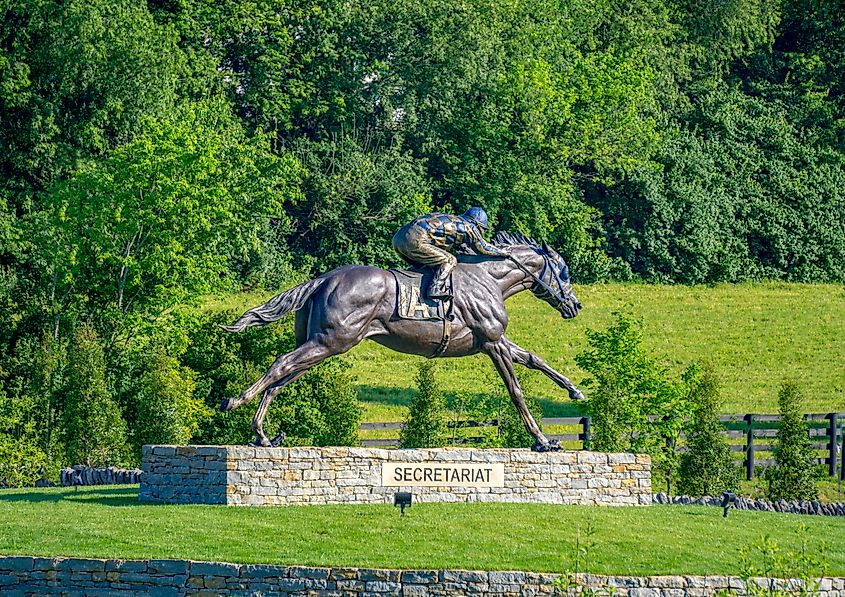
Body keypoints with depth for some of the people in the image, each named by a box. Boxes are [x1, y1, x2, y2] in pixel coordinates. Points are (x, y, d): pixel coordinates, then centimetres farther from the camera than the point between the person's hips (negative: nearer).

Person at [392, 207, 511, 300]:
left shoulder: (454, 220, 28)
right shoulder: (470, 227, 7)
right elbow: (482, 248, 17)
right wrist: (501, 252, 31)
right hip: (415, 242, -8)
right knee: (449, 261, -4)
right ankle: (436, 289, -16)